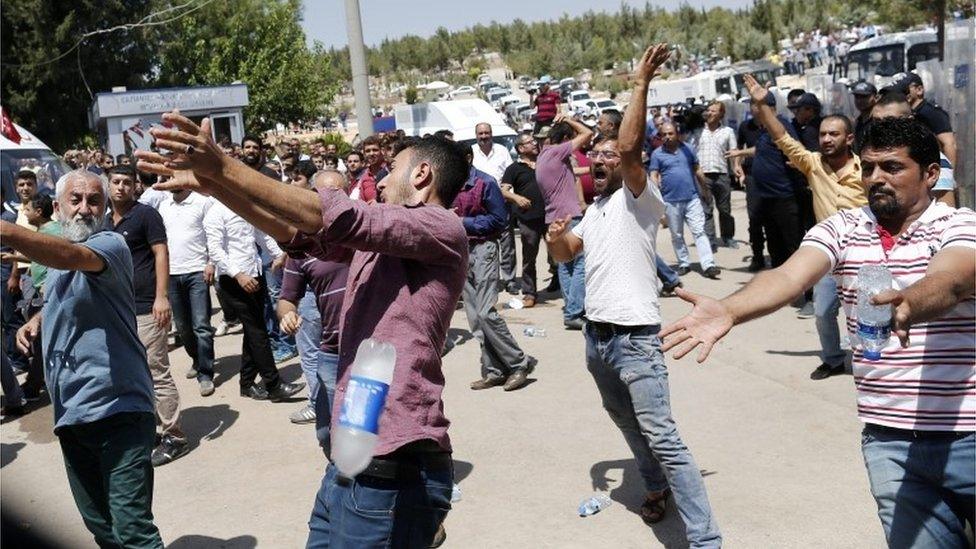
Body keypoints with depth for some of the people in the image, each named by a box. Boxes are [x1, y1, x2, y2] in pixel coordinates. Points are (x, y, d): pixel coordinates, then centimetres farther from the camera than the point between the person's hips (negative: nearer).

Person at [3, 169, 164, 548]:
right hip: (71, 413, 8)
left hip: (117, 407, -8)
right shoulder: (55, 247, 15)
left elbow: (71, 257, -35)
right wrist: (37, 321, 11)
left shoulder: (111, 245, -11)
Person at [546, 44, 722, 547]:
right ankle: (656, 488, 44)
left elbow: (631, 146, -25)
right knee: (628, 424, 23)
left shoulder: (639, 199, -8)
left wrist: (641, 84, -28)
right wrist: (555, 237, -1)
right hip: (596, 335, 9)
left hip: (634, 338, -9)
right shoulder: (595, 211, 17)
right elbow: (566, 252, 22)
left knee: (663, 438, -12)